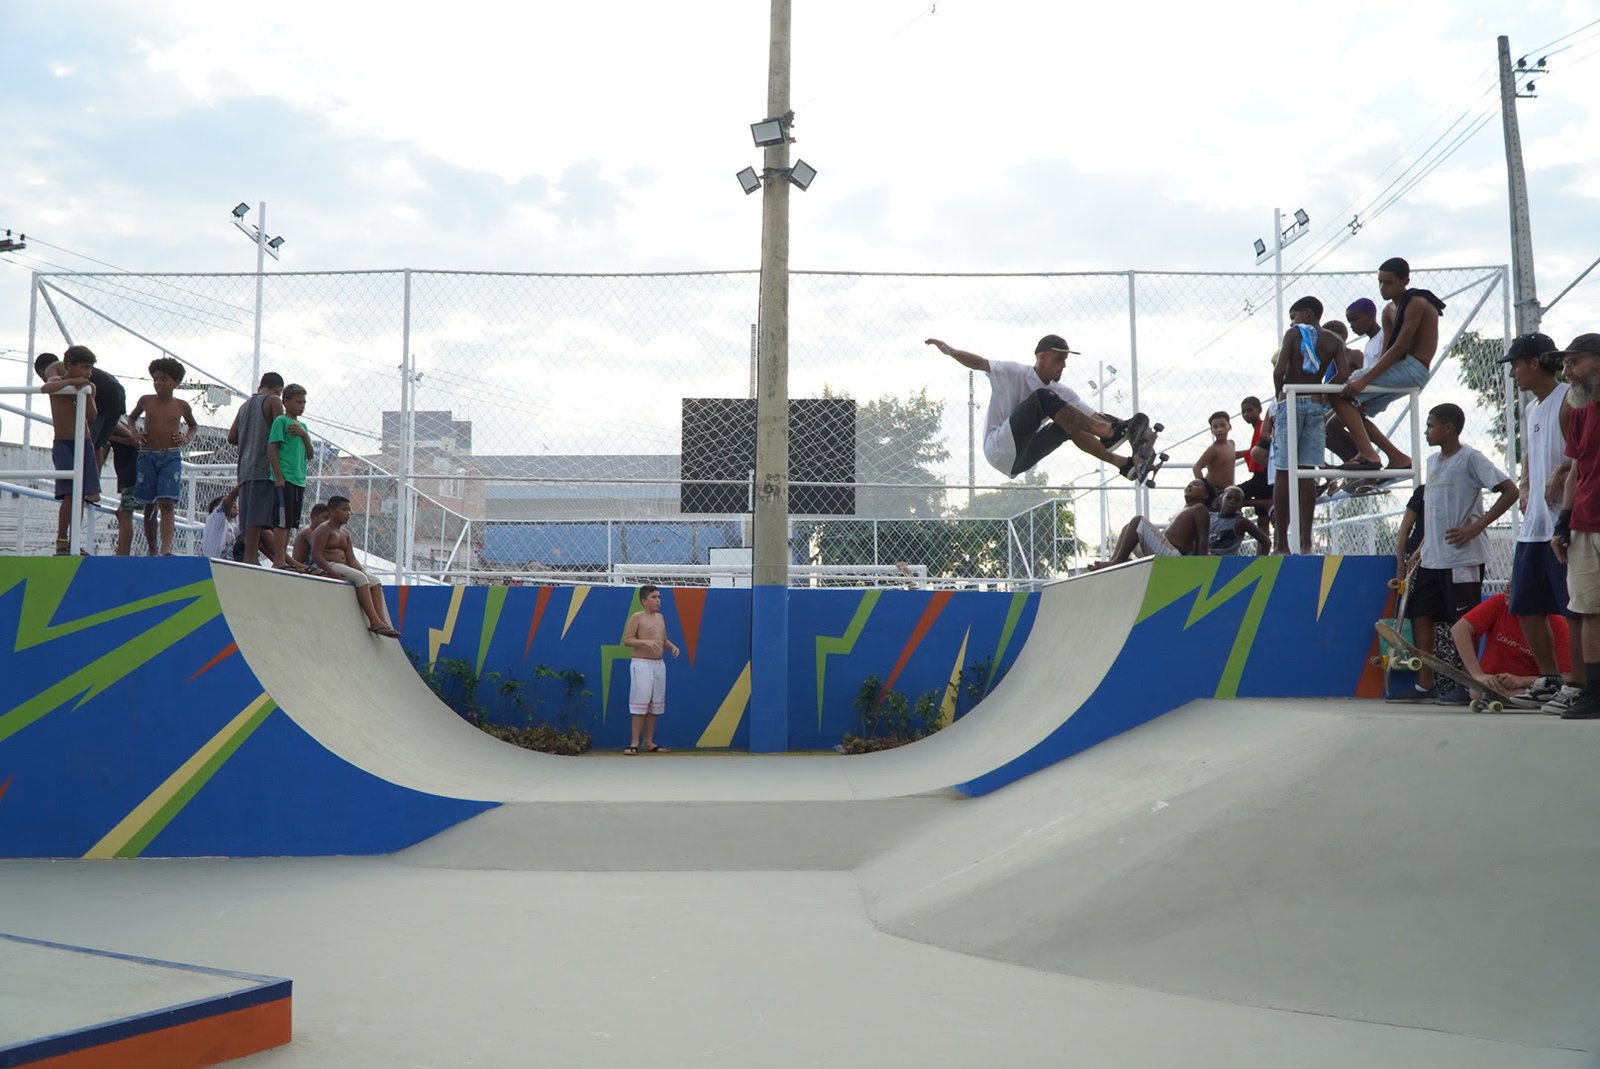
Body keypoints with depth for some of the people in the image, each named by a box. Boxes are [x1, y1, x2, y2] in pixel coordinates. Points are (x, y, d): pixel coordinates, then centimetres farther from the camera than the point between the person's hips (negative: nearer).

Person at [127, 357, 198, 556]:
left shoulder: (181, 405, 5)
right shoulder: (146, 401, 6)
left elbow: (194, 425, 23)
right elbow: (131, 418, 24)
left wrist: (186, 439, 4)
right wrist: (135, 433, 5)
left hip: (171, 457, -2)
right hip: (147, 455, 2)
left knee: (167, 504, -14)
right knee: (148, 505, 5)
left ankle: (166, 548, -23)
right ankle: (152, 549, 15)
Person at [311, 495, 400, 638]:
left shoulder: (345, 534, 21)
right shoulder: (324, 530, -4)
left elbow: (351, 559, 14)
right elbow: (316, 555, -16)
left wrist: (365, 573, -4)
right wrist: (332, 573, -27)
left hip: (343, 567, 9)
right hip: (328, 566, -9)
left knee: (374, 580, -9)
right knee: (360, 578, -29)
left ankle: (381, 620, -23)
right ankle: (374, 621, -35)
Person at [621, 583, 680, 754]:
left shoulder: (660, 617, 14)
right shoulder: (637, 617, -6)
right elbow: (626, 640, -11)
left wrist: (672, 647, 4)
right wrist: (645, 641, -25)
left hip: (659, 665, 7)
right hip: (642, 664, -7)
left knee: (655, 705, 8)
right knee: (641, 703, -9)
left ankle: (648, 742, 15)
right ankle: (634, 743, -5)